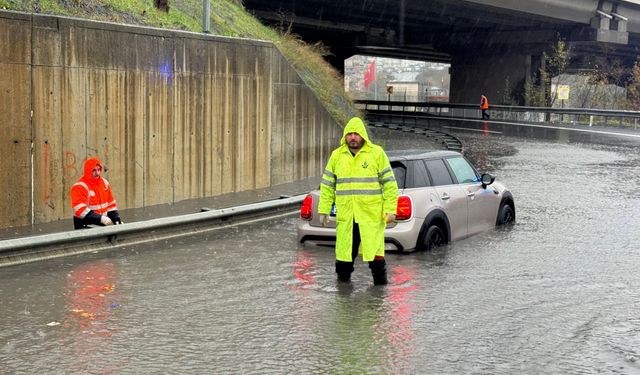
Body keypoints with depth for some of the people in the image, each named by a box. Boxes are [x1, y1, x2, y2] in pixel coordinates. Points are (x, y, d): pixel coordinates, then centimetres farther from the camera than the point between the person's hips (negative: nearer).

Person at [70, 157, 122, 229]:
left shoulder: (104, 183, 11)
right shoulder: (80, 187, -13)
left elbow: (111, 204, 18)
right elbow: (80, 210, -22)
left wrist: (117, 220, 5)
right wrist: (101, 218, -26)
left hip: (103, 225, 7)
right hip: (85, 226, -7)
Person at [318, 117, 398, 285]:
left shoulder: (377, 153, 1)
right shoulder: (337, 155, 10)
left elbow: (389, 183, 0)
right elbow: (327, 185, 14)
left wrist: (390, 209, -8)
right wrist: (324, 210, 8)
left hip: (372, 214, -3)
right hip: (345, 215, 3)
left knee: (374, 249, -4)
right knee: (344, 249, 7)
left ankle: (380, 282, 7)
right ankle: (343, 280, 22)